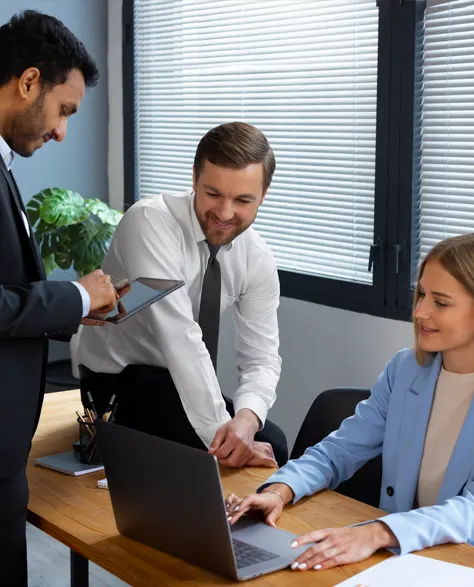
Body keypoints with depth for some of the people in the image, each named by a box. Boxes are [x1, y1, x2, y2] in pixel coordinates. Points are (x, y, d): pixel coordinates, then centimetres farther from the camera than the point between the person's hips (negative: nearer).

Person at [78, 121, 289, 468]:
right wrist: (218, 429, -38)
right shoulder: (150, 222, -26)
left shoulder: (258, 258, -6)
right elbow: (180, 337, -35)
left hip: (181, 384, 6)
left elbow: (261, 358, -9)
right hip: (118, 382, -6)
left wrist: (246, 418, -31)